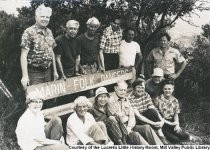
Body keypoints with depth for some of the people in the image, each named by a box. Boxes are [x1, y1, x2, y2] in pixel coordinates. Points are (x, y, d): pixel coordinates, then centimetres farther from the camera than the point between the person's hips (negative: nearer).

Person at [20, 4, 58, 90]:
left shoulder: (49, 32, 9)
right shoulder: (29, 32, -11)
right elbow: (24, 55, -14)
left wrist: (55, 71, 14)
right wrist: (25, 76, -20)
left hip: (47, 71, 6)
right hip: (34, 73, -6)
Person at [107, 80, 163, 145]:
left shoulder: (126, 100, 16)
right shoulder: (111, 101, -5)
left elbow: (132, 115, 6)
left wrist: (129, 127, -10)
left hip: (129, 126, 6)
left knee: (146, 127, -17)